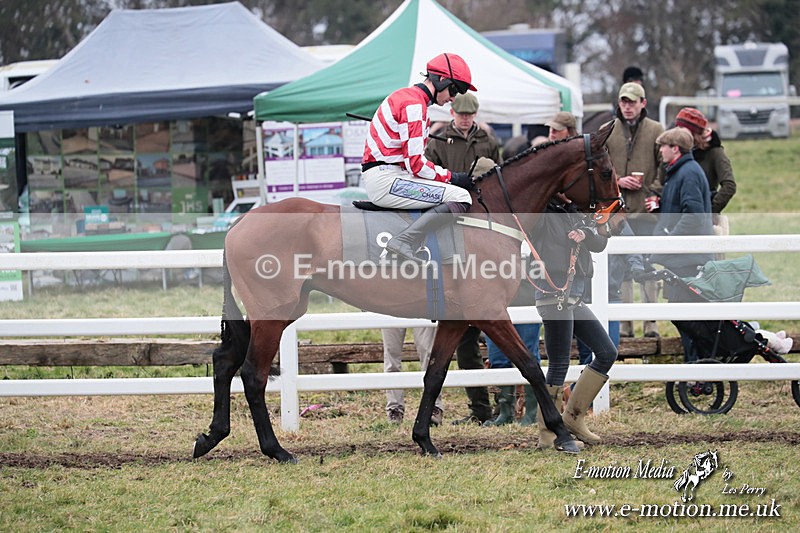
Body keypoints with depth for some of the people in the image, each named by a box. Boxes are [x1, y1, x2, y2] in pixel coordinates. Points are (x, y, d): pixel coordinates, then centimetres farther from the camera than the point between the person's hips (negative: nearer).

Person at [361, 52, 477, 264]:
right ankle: (404, 241, -30)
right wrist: (453, 178, -6)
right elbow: (416, 164, -17)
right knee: (461, 197, -19)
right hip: (386, 179, -11)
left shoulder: (406, 96, 20)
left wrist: (446, 175, 13)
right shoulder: (414, 104, -13)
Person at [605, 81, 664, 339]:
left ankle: (651, 322, 6)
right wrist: (617, 181, -8)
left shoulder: (656, 130, 4)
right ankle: (624, 322, 8)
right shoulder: (607, 132, 9)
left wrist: (654, 191, -10)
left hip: (646, 209, -2)